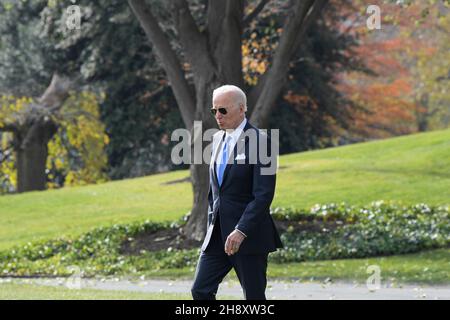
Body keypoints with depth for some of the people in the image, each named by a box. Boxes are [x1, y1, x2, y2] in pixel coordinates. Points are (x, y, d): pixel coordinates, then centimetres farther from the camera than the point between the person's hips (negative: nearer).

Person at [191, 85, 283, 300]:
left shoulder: (260, 141, -11)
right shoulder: (218, 139, 12)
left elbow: (264, 195, -18)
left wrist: (241, 231, -25)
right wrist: (212, 222, 16)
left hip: (250, 235, -7)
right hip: (218, 234, 7)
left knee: (254, 297, 0)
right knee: (201, 291, -2)